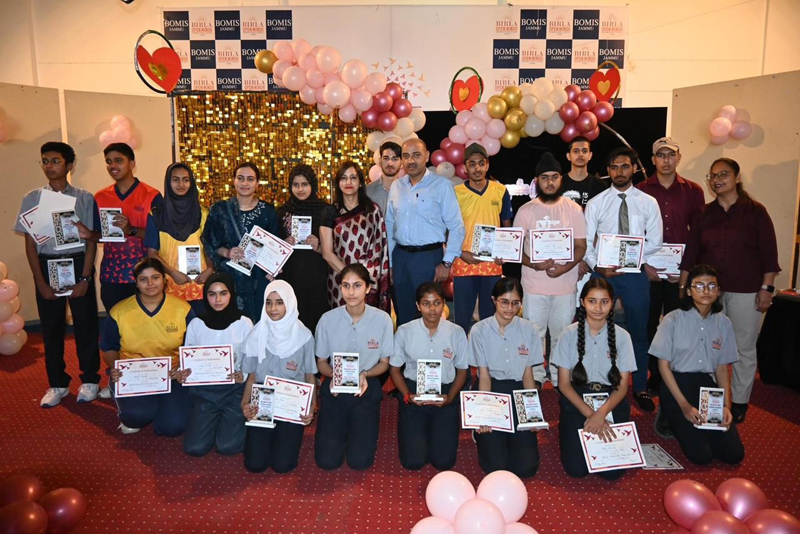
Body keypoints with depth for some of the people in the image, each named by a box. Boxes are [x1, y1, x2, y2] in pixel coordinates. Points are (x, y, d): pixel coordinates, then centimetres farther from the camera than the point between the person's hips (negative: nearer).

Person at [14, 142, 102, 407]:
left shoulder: (84, 198, -2)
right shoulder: (32, 198, 3)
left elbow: (91, 240, -1)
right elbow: (30, 243, 3)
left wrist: (85, 278, -7)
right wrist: (41, 282, -3)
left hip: (78, 263, -2)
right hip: (47, 265, 2)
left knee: (85, 324, 4)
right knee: (51, 326, 8)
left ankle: (89, 380, 19)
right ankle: (57, 383, 22)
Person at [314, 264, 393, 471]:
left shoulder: (382, 319, -13)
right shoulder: (328, 319, -11)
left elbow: (384, 363, -1)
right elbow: (321, 362, 2)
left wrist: (365, 374, -21)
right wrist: (333, 375, -20)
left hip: (366, 389, 0)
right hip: (334, 388, 1)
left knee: (360, 461, -4)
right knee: (327, 460, -2)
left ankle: (361, 429, 29)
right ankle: (341, 428, 30)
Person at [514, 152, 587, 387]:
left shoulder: (573, 209, 3)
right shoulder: (526, 211, 3)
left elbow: (580, 246, 2)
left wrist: (564, 268, -16)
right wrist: (534, 264, -17)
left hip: (565, 284, 0)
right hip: (534, 285, 0)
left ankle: (560, 379, 23)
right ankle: (535, 379, 20)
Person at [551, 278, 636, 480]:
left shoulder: (622, 336, -3)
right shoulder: (570, 334, -6)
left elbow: (622, 386, -3)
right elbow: (564, 384, -4)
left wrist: (601, 413, -20)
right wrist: (589, 414, -16)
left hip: (611, 403, 1)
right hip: (576, 401, -1)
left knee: (612, 471, -13)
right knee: (576, 468, -14)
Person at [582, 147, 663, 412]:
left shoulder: (648, 203, 4)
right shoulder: (596, 203, 3)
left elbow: (654, 243, -1)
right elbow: (586, 242, 0)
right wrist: (597, 265, -16)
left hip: (636, 273, 0)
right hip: (602, 272, 0)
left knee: (638, 331, 7)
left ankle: (640, 388, 21)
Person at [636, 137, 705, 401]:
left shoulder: (693, 191, 6)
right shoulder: (641, 190, 2)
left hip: (681, 272, 1)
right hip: (647, 270, -1)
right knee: (648, 324, 5)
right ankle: (652, 377, 18)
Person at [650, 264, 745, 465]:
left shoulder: (723, 323, 4)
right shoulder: (673, 320, -9)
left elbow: (722, 367, 9)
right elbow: (664, 365, -7)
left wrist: (726, 405, -4)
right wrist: (684, 405, -13)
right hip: (677, 384, -4)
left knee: (734, 454, -7)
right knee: (701, 455, -15)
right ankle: (674, 419, 14)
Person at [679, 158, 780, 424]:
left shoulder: (755, 211, -3)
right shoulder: (704, 214, 6)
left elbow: (769, 253, -4)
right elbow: (690, 252, 6)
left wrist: (767, 288, -9)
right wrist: (683, 286, 4)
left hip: (745, 291, -3)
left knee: (744, 348, 6)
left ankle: (740, 402, 19)